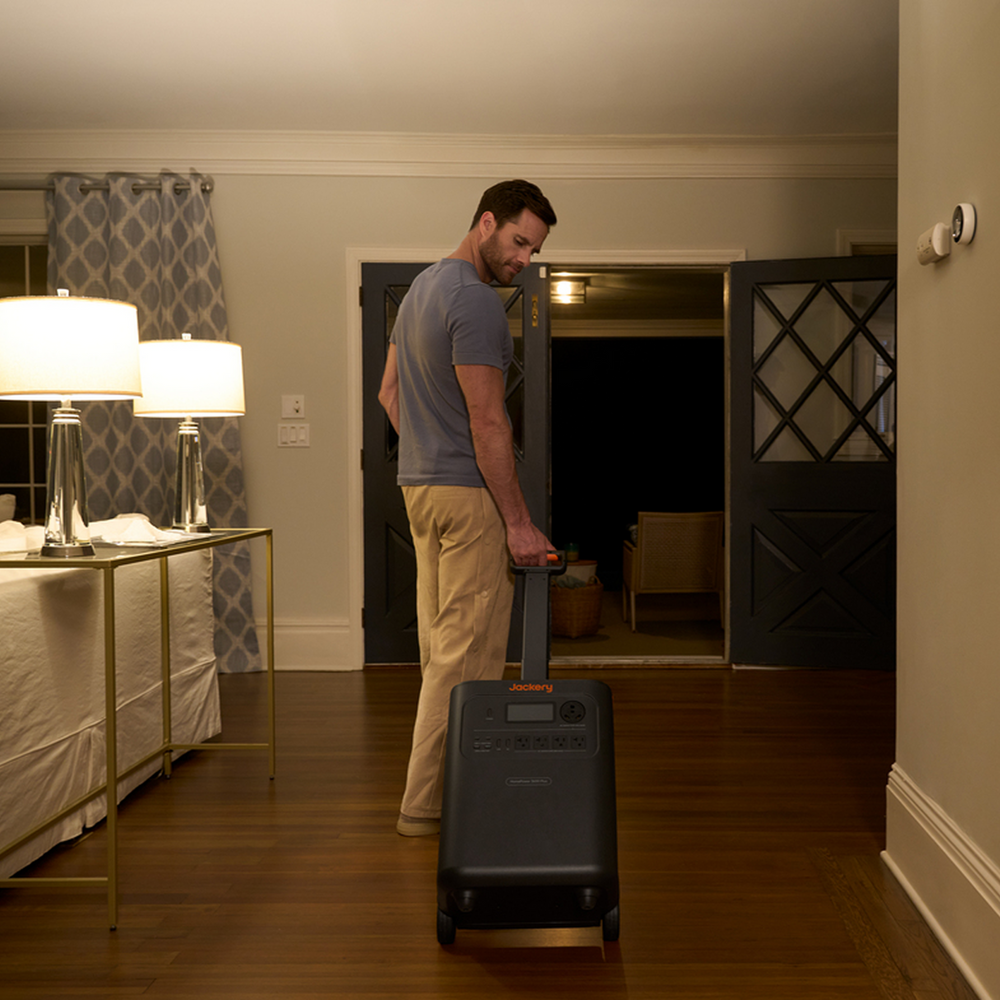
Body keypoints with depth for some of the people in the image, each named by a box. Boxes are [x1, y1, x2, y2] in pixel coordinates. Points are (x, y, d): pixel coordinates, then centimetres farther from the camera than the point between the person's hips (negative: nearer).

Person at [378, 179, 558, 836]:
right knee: (468, 655, -4)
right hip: (468, 493, -10)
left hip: (421, 486, 10)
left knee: (442, 648, 14)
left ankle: (435, 791, 22)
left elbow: (389, 393, 22)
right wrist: (519, 522, -18)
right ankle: (429, 802, 2)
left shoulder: (423, 287, 16)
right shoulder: (477, 300, -16)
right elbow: (487, 422, -20)